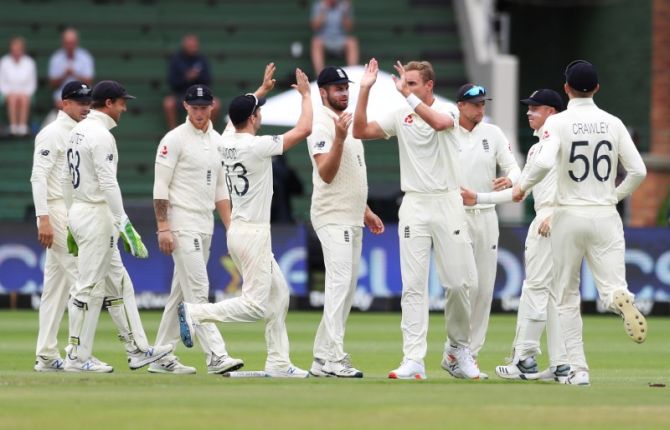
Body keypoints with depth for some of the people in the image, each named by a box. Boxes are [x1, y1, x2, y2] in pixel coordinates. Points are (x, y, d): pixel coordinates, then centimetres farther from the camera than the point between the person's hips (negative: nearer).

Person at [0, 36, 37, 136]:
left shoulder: (29, 63, 3)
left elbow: (32, 83, 7)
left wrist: (25, 93, -9)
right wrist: (9, 93, -12)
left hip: (25, 93, 0)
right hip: (9, 93, 0)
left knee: (24, 99, -35)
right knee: (13, 99, -36)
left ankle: (22, 126, -37)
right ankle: (13, 127, -36)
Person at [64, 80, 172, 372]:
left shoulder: (77, 132, 14)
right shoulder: (100, 135, -16)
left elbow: (70, 179, 18)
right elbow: (108, 184, -22)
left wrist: (74, 225, 22)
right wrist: (124, 225, -23)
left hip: (78, 213, 10)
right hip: (97, 215, -10)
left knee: (117, 283, 12)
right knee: (89, 287, -5)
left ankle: (137, 350, 14)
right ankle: (77, 358, -3)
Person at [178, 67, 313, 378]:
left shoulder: (227, 141, 5)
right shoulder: (257, 146, -17)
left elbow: (242, 114, 30)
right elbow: (304, 129, -16)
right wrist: (306, 95, -2)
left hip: (238, 230, 10)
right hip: (253, 233, -10)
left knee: (279, 294, 15)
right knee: (255, 305, -10)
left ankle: (278, 363, 14)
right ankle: (196, 313, -16)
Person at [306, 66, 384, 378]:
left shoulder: (346, 122, 18)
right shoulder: (322, 125, -11)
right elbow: (326, 174, -21)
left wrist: (366, 211, 23)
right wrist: (339, 138, -31)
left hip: (352, 219, 10)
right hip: (332, 218, -10)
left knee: (347, 288, 9)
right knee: (340, 282, -17)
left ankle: (323, 359, 11)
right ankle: (334, 358, -22)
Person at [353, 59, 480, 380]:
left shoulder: (447, 110, -2)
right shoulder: (400, 116, 8)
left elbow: (438, 122, -26)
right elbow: (361, 132, 0)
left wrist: (409, 95, -25)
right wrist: (365, 90, -6)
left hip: (448, 203, -2)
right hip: (414, 205, 2)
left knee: (459, 281, 0)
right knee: (413, 284, -5)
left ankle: (459, 348, 22)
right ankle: (413, 360, -9)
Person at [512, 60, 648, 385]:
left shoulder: (558, 122, -5)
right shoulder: (613, 124, 5)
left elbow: (545, 162, -22)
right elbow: (638, 170, 0)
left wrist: (523, 186, -5)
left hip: (569, 215, -2)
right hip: (606, 216, 2)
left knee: (567, 297, 10)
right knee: (611, 289, -2)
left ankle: (578, 368, 3)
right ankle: (621, 299, -40)